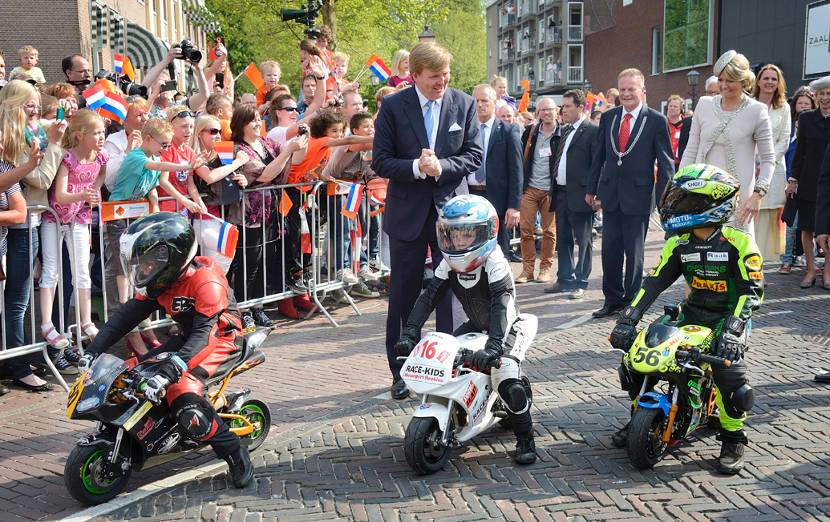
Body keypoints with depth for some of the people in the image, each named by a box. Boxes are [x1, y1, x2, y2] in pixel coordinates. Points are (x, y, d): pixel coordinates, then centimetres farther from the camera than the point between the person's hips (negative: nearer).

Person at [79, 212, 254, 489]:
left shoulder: (206, 282, -28)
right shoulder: (160, 280, -1)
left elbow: (202, 334, -35)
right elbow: (128, 314, 1)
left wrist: (169, 371, -45)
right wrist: (95, 349, -9)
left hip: (219, 337, -9)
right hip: (187, 335, 9)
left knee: (182, 394, -29)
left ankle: (236, 455, -17)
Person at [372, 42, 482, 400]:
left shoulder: (463, 104, 0)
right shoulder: (393, 106, -4)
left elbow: (473, 156, 0)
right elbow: (380, 162, -5)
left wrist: (441, 166, -17)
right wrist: (415, 167, -21)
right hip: (408, 213, 0)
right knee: (403, 297, 9)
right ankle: (401, 371, 22)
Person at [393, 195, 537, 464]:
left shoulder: (494, 263, -26)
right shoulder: (450, 263, -7)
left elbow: (500, 306, -37)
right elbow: (428, 297, -11)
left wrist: (493, 346, -49)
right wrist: (409, 333, -24)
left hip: (505, 328, -7)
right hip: (475, 326, 7)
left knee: (508, 383, -25)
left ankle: (525, 440, -4)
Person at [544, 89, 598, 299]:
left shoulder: (592, 131, -8)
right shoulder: (565, 131, 16)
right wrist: (553, 188, 13)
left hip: (580, 195, -8)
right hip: (561, 193, 8)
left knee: (583, 241, 2)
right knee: (563, 240, 14)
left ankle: (580, 283, 8)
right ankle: (565, 279, 24)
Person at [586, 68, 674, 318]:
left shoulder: (656, 120, -5)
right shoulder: (608, 117, 7)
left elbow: (666, 163, -4)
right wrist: (592, 189, 12)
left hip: (638, 195, -4)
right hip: (610, 194, 4)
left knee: (634, 251, 4)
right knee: (609, 249, 8)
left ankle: (631, 302, 17)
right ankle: (612, 299, 22)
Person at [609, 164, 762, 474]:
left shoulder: (739, 243, -12)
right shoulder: (679, 244, 4)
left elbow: (752, 291, -15)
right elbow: (655, 282, 0)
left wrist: (732, 329, -29)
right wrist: (628, 318, -11)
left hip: (728, 317, -5)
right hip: (692, 313, 5)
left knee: (728, 366, -33)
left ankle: (733, 438, -9)